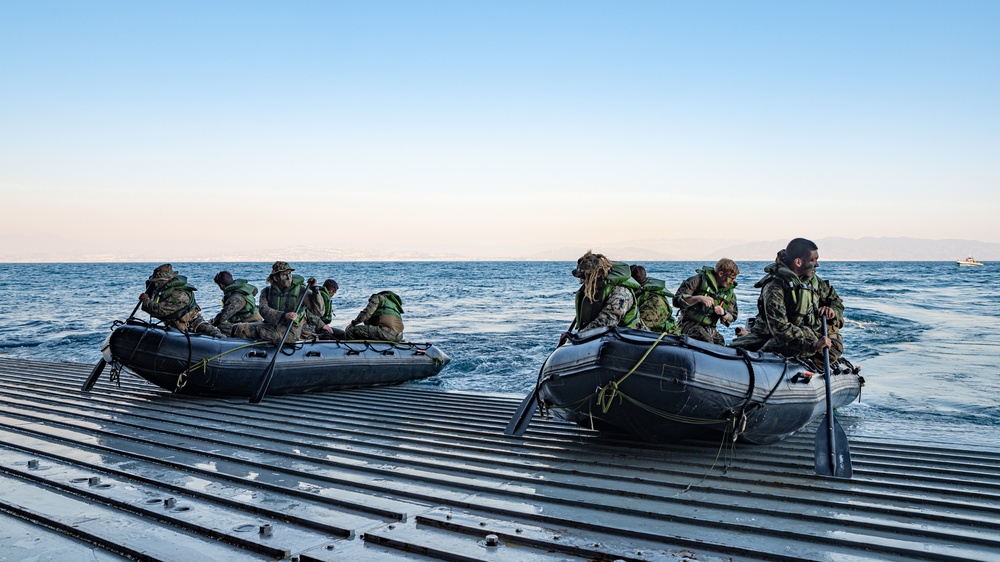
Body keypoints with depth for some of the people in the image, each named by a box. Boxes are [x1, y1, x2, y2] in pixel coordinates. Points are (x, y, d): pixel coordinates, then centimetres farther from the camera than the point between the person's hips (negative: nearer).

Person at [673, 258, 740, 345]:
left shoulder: (730, 292, 11)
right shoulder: (699, 280, -6)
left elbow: (732, 317, 16)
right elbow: (677, 300, -10)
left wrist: (723, 313, -8)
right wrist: (699, 298, -24)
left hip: (710, 328, 6)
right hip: (691, 324, -6)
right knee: (706, 341, -32)